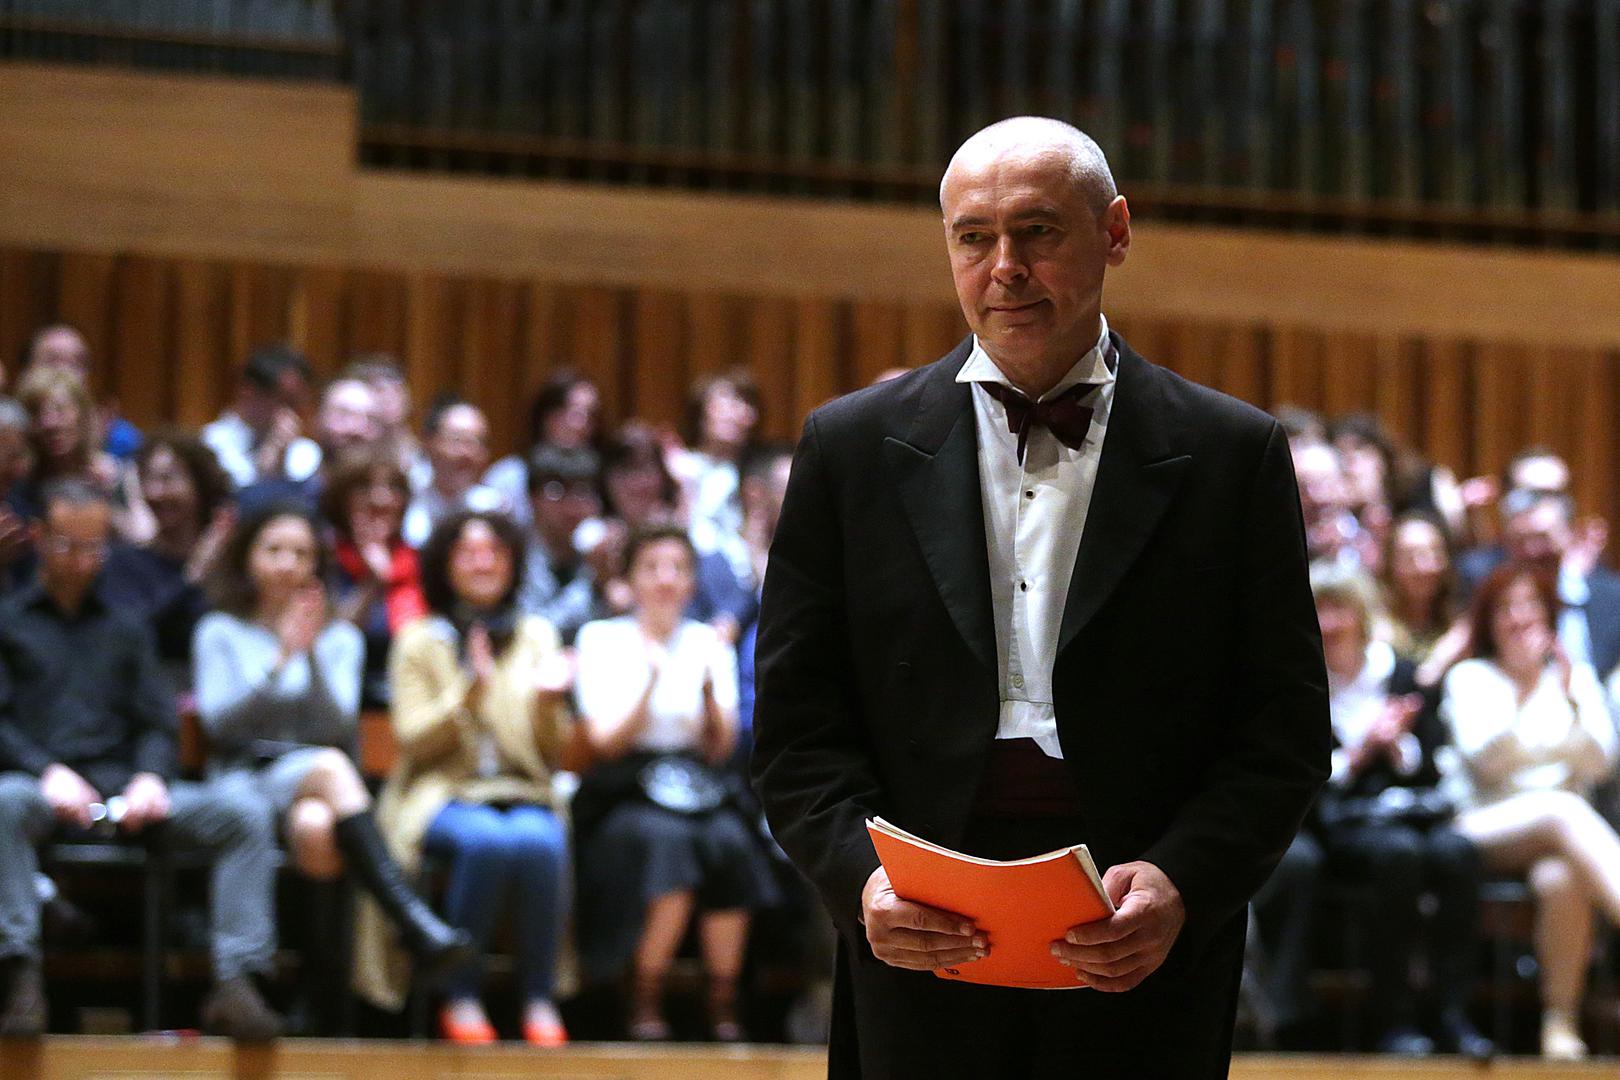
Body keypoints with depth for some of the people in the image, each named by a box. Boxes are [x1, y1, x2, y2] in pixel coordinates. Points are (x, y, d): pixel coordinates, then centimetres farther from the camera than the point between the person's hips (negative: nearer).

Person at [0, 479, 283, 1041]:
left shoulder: (124, 630, 28)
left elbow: (156, 721, 17)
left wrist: (150, 778, -6)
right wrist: (47, 772, -16)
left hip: (123, 789, 4)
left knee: (244, 812, -22)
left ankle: (235, 980, -30)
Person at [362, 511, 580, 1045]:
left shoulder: (537, 636, 14)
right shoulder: (419, 640, 7)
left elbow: (555, 754, 11)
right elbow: (413, 740, -4)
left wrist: (548, 703, -10)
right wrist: (469, 695, -18)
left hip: (523, 794, 2)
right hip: (444, 794, -2)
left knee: (538, 841, -34)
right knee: (486, 840, -37)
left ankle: (540, 1001, -26)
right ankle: (460, 998, -25)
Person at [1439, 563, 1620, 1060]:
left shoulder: (1577, 676, 19)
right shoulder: (1470, 678, 12)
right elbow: (1487, 758, -5)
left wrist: (1571, 698, -10)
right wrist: (1524, 693, -16)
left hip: (1570, 833, 2)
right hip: (1486, 827, -2)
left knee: (1559, 877, -37)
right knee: (1563, 811, -38)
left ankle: (1561, 1020, -31)